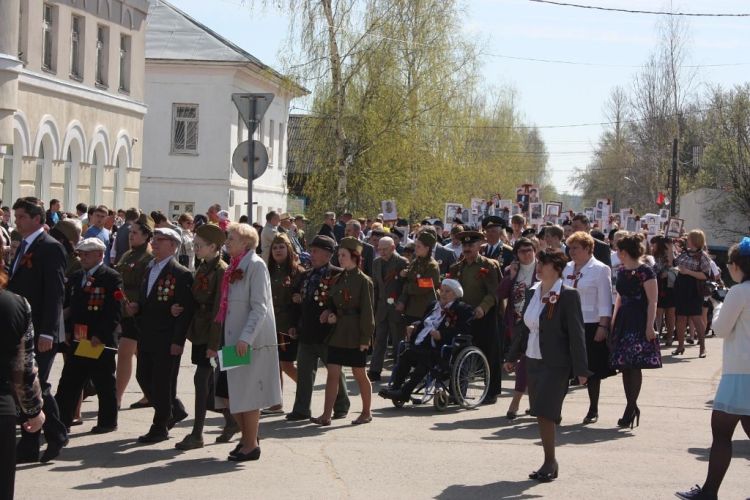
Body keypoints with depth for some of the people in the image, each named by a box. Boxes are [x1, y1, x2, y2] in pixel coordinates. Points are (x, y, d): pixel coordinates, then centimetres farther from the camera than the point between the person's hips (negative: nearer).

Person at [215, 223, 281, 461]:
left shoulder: (255, 265, -10)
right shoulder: (234, 267, 15)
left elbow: (260, 307, -17)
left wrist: (245, 338, -24)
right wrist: (222, 339, 14)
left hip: (251, 341, -8)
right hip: (233, 338, 8)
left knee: (247, 394, -2)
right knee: (234, 392, 10)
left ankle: (251, 445, 7)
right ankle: (246, 437, 24)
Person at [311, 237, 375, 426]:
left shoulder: (363, 281, -9)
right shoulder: (339, 279, 10)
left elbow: (367, 311, -10)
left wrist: (365, 338, -13)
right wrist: (330, 314, -2)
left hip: (355, 335, -6)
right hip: (338, 334, 6)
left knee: (360, 375, 6)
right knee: (332, 373, -1)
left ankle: (366, 413, 20)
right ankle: (326, 415, -3)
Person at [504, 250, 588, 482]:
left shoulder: (568, 295, -11)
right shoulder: (532, 292, 9)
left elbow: (576, 334, -12)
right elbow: (523, 327, 17)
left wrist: (580, 369, -14)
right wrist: (513, 357, 19)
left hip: (555, 364, -7)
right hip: (533, 360, 7)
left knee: (545, 412, -10)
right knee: (541, 413, 11)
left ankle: (550, 462, 5)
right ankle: (550, 463, 21)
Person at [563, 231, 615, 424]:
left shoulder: (600, 270, -5)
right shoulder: (568, 268, 11)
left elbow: (605, 301, -8)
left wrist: (603, 326, -14)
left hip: (591, 326, -5)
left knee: (592, 368, 3)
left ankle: (593, 410, 14)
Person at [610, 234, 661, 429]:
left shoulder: (645, 271, -10)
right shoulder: (621, 271, 12)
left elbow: (653, 301, -12)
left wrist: (650, 326, -17)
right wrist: (613, 321, 18)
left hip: (639, 322, -8)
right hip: (623, 321, 8)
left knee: (634, 366, -10)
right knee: (624, 366, 6)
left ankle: (631, 408, -4)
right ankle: (632, 408, 14)